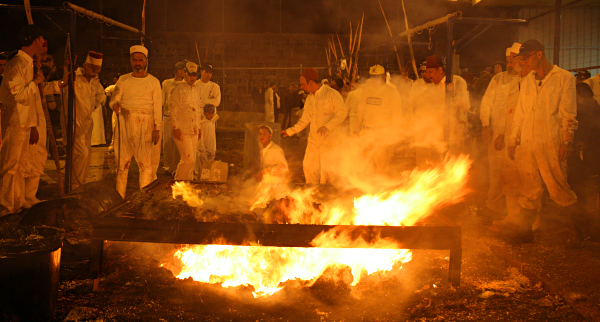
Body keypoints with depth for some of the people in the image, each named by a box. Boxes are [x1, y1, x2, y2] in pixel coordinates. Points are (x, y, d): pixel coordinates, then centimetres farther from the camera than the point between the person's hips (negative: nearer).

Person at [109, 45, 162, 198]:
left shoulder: (153, 82, 9)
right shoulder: (123, 80, 13)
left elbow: (157, 107, 5)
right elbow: (113, 99, 9)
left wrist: (157, 128, -3)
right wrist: (115, 105, -16)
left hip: (145, 124, -1)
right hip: (125, 123, 2)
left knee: (145, 163, -6)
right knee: (122, 162, 1)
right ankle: (119, 198, 6)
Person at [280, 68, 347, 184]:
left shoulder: (331, 94, -8)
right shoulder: (309, 99, 14)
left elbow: (342, 112, -14)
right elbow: (305, 119, 21)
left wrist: (327, 126, -23)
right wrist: (291, 131, 16)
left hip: (329, 138, -6)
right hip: (314, 139, 7)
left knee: (326, 169, -5)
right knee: (308, 166, 5)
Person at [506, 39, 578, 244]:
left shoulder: (564, 78, 0)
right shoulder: (527, 80, 15)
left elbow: (568, 114, -4)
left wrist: (566, 142, -11)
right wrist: (513, 140, 14)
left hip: (552, 144, -5)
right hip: (528, 144, 5)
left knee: (558, 188, -2)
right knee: (529, 189, 7)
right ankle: (524, 230, 13)